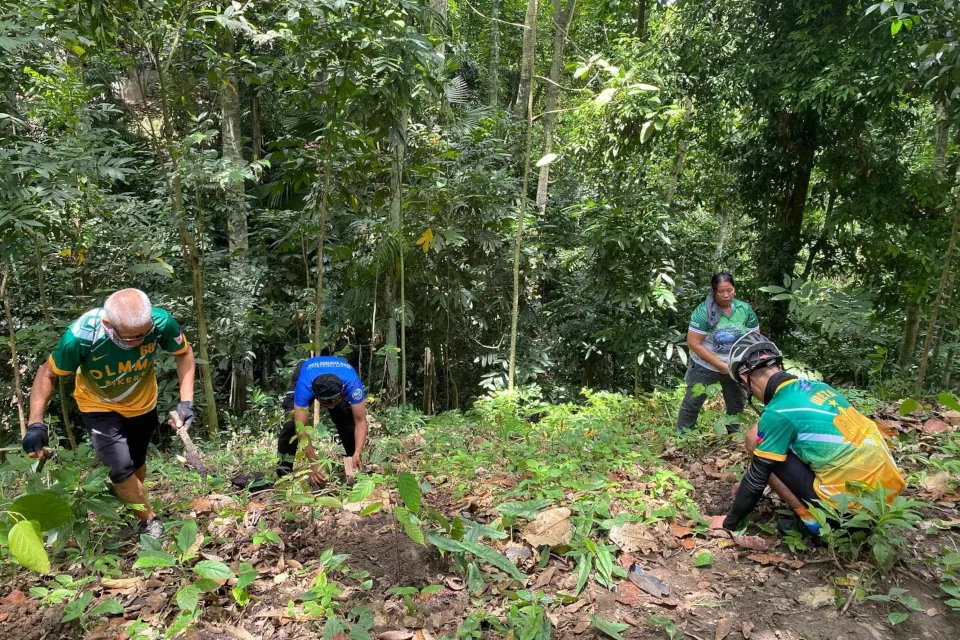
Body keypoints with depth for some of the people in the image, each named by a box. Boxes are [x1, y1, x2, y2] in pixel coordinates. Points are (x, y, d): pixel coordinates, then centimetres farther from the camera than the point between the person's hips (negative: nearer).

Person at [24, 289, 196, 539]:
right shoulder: (80, 336, -38)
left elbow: (184, 353, -15)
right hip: (100, 407, -2)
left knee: (137, 463, 20)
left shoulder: (161, 322, -36)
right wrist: (36, 424, -28)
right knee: (121, 468, -16)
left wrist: (186, 401, -23)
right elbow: (47, 374, -19)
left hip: (142, 403, 2)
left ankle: (136, 508, 49)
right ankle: (150, 521, 9)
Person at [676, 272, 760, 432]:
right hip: (705, 366, -4)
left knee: (736, 404, 19)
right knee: (693, 402, 3)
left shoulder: (745, 309, -9)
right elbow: (693, 343, -22)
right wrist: (720, 365, -23)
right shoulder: (703, 311, -22)